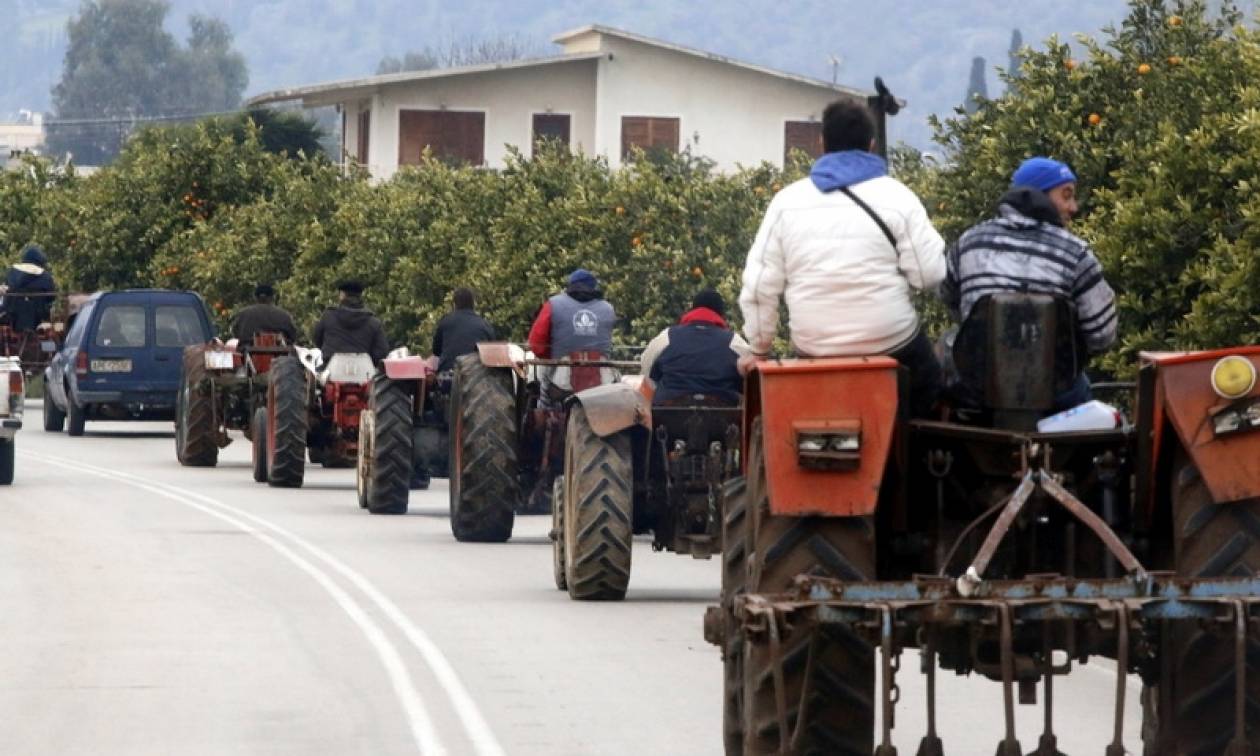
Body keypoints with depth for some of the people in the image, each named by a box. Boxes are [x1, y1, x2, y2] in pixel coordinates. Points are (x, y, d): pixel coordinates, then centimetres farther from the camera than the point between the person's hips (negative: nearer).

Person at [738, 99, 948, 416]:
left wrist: (759, 349, 14)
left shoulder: (787, 201, 2)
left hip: (814, 349, 3)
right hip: (891, 344, -3)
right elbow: (929, 274, -9)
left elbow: (759, 285, 3)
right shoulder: (896, 196, -6)